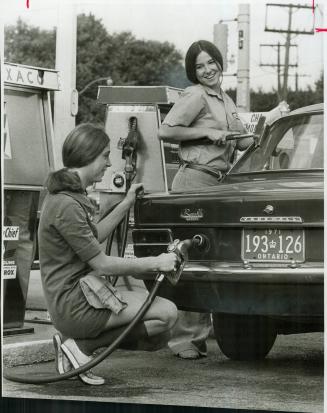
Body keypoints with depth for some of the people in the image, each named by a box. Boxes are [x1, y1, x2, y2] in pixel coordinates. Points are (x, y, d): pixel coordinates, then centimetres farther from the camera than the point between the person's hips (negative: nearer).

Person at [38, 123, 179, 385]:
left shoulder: (71, 194, 13)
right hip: (75, 303, -10)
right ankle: (82, 345, -10)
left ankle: (78, 343, 4)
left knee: (161, 335, 8)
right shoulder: (66, 205, -19)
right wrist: (156, 263, -11)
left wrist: (126, 205, 24)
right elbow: (101, 264, -17)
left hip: (84, 290, 10)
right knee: (167, 313, -16)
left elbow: (94, 237, 27)